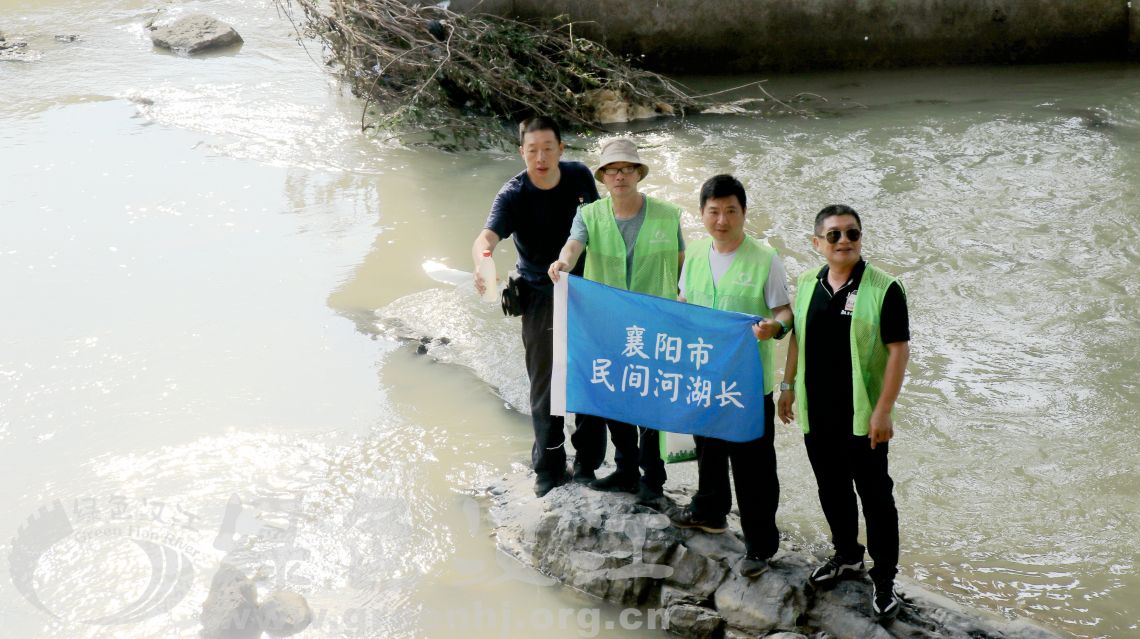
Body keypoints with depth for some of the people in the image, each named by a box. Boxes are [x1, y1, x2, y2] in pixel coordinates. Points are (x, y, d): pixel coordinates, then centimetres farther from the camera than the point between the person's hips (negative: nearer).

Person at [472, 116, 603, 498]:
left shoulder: (580, 177, -7)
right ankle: (549, 470, 15)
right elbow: (487, 237, -35)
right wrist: (482, 264, -58)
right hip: (541, 297, -3)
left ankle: (588, 460, 29)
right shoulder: (513, 195, -18)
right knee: (545, 385, 1)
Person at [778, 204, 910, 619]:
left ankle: (884, 578, 17)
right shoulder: (808, 283, 3)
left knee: (875, 497, 5)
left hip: (862, 417, -5)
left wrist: (884, 410, -16)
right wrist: (788, 386, 13)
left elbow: (898, 349, -13)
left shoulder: (884, 289, -13)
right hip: (816, 413, 5)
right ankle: (847, 555, 39)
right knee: (832, 490, 19)